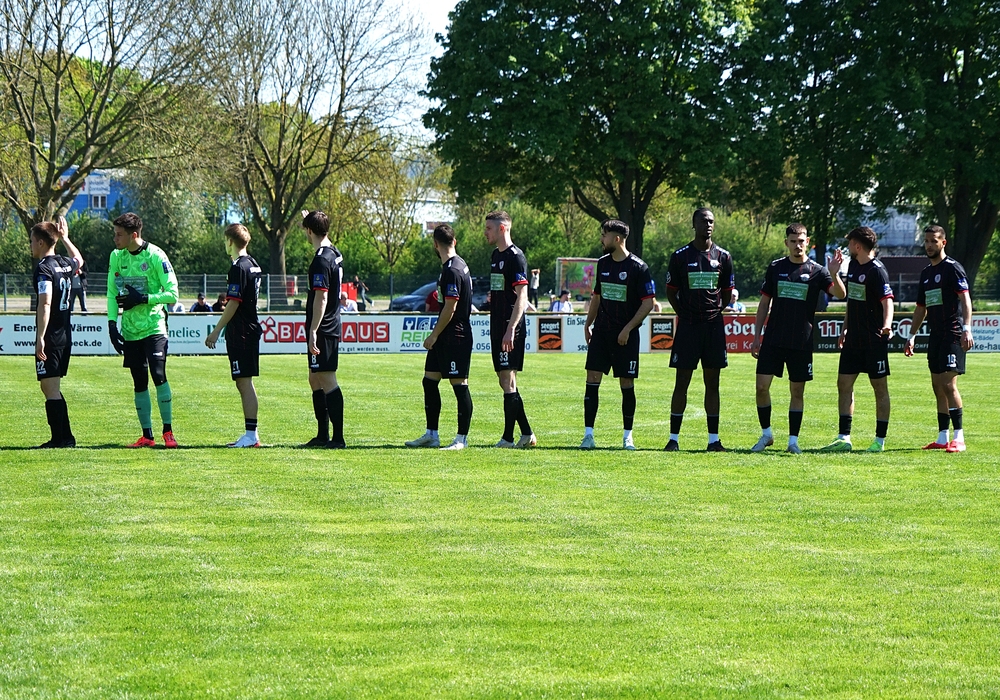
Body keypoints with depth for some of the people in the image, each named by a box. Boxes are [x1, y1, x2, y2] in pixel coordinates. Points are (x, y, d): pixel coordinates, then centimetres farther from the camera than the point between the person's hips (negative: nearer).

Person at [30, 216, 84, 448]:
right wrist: (65, 238, 46)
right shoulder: (66, 265, 10)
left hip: (50, 339, -8)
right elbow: (79, 261, 38)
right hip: (66, 336, 8)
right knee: (52, 388, 17)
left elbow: (45, 304, -23)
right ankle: (65, 437, 17)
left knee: (50, 388, -5)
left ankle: (59, 439, -7)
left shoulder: (44, 268, -14)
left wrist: (40, 338, -25)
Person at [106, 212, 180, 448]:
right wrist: (112, 323, 1)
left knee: (158, 375, -15)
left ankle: (168, 431, -4)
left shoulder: (155, 256, -10)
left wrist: (142, 299, -17)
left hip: (153, 326, -5)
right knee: (139, 382, 6)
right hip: (130, 329, 5)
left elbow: (172, 294, -10)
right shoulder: (116, 257, 6)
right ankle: (147, 435, 12)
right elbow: (112, 293, 12)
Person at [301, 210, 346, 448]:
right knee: (315, 380, 17)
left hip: (322, 331, -10)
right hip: (333, 328, 10)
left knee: (327, 381, -9)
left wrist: (313, 332, -22)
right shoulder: (335, 254, 11)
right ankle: (323, 435, 21)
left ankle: (338, 438, -10)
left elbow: (321, 298, -22)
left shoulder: (321, 260, -18)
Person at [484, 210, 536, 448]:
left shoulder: (515, 257, -12)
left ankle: (508, 438, -6)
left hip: (511, 329, -10)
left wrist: (510, 330, -23)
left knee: (508, 380, -8)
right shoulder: (495, 255, 16)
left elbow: (522, 296, -18)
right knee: (505, 381, 10)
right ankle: (527, 434, 14)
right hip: (498, 327, 10)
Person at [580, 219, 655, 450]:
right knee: (592, 379, -3)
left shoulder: (638, 268, -10)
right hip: (601, 331, 5)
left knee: (627, 383, 1)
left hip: (625, 335, -5)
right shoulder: (603, 263, 9)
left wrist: (627, 329, -14)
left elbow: (648, 303, -10)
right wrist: (588, 324, 15)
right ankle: (588, 434, 0)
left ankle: (628, 436, 11)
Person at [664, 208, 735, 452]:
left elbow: (728, 293, 14)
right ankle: (673, 438, 4)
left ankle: (714, 439, 8)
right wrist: (685, 314, 1)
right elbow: (671, 292, 7)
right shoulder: (680, 256, 2)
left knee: (712, 383, 5)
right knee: (682, 383, -1)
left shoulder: (723, 256, 7)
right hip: (688, 326, -2)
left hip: (714, 325, 2)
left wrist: (716, 311, 4)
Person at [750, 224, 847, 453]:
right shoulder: (775, 268, 6)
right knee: (762, 386, -4)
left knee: (797, 391, 3)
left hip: (801, 342, -1)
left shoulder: (816, 271, 0)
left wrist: (834, 275, -31)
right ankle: (766, 434, 11)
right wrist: (757, 336, 8)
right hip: (773, 340, 2)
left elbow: (840, 294, -12)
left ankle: (793, 441, 11)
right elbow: (764, 303, 11)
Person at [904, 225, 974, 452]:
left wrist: (966, 328, -26)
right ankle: (942, 438, 12)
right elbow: (921, 308, 25)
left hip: (953, 335, -9)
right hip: (936, 336, 9)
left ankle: (959, 438, -14)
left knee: (948, 384, -14)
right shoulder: (926, 273, 18)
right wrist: (912, 336, 23)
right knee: (938, 387, 8)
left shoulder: (952, 268, -7)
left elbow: (965, 299, -15)